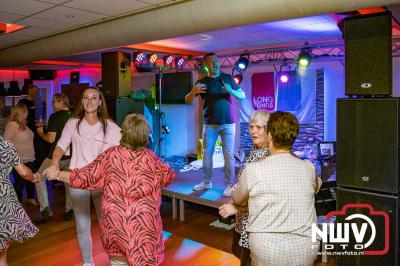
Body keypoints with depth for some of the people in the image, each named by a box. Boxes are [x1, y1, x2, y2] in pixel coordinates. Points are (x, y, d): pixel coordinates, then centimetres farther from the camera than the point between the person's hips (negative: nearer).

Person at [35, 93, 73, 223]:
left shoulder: (55, 117, -13)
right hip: (71, 155, 5)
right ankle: (69, 211, 20)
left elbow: (51, 139, -16)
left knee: (39, 178, 14)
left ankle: (45, 209, 7)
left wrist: (41, 132, 2)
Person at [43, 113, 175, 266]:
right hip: (144, 226, -1)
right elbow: (168, 177, 12)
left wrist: (57, 174, 13)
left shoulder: (111, 155, -5)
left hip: (115, 224, 1)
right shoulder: (151, 158, -4)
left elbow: (85, 177, -1)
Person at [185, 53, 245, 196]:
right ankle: (207, 182, 20)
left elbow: (242, 96, 5)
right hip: (210, 124, 1)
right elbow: (187, 100, 1)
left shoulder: (227, 78, 6)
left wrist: (230, 91, -16)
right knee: (207, 153, 7)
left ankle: (229, 185, 6)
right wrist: (193, 91, -21)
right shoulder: (202, 82, 5)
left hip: (228, 123, -1)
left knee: (228, 155, -1)